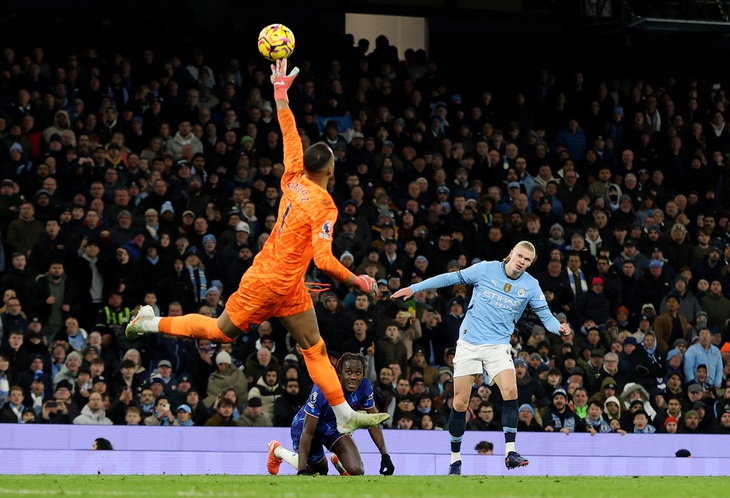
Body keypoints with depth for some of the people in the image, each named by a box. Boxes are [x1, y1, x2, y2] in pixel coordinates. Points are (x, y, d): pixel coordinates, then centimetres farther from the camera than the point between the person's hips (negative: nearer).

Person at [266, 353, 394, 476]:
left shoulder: (364, 387, -23)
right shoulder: (321, 390, -38)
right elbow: (308, 432, -36)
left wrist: (385, 455, -14)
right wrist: (302, 469, -40)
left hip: (334, 427, 4)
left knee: (356, 471, -15)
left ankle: (338, 461, 23)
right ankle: (277, 451, 44)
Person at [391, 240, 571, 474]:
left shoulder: (530, 286, 1)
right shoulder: (486, 269, -3)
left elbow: (545, 314, 1)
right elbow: (451, 278, 4)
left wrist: (559, 327, -22)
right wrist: (413, 288, 4)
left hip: (498, 345, 1)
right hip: (469, 342, 0)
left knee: (510, 391, -23)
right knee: (460, 402, 0)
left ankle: (510, 451, -21)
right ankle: (455, 459, 13)